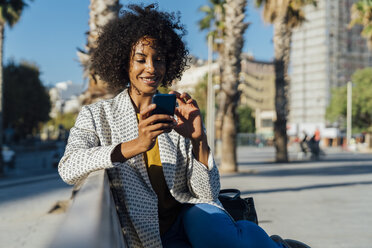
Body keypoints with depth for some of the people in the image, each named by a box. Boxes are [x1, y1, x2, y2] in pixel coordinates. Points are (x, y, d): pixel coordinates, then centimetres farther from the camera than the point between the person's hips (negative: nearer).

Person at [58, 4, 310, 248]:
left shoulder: (179, 118, 9)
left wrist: (199, 140, -16)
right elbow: (68, 168, -16)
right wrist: (136, 145, -28)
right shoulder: (96, 116, 5)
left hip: (189, 214, 2)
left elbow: (207, 195, 2)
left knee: (207, 224, -34)